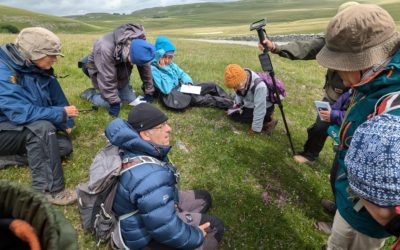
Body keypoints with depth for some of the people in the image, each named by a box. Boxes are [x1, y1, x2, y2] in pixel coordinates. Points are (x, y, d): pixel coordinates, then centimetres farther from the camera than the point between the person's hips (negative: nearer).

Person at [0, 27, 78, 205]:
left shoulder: (40, 69, -3)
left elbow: (58, 98, 5)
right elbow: (21, 111, -35)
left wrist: (66, 123, -5)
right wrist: (61, 113, -27)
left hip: (28, 130, 8)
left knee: (65, 146, -5)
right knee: (43, 127, -35)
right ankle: (48, 190, -28)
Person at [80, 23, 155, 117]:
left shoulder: (139, 44, -24)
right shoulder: (105, 48, -42)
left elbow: (145, 68, -12)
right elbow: (107, 78, -35)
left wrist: (149, 91, -7)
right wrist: (114, 102, -30)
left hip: (120, 70, 5)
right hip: (100, 70, -5)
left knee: (131, 100, 1)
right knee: (111, 103, -14)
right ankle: (90, 94, 10)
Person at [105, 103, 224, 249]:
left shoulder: (137, 146, -14)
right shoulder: (150, 177, -43)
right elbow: (166, 231, -38)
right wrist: (196, 237, -17)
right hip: (146, 235, -9)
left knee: (204, 197, 15)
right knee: (215, 227, -1)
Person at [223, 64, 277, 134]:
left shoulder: (259, 86, -40)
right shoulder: (241, 80, -18)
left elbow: (259, 110, -32)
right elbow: (239, 93, 6)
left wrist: (255, 128, -24)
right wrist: (238, 104, -7)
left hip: (265, 108, -8)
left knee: (232, 114, -14)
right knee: (230, 111, 0)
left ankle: (267, 121, -8)